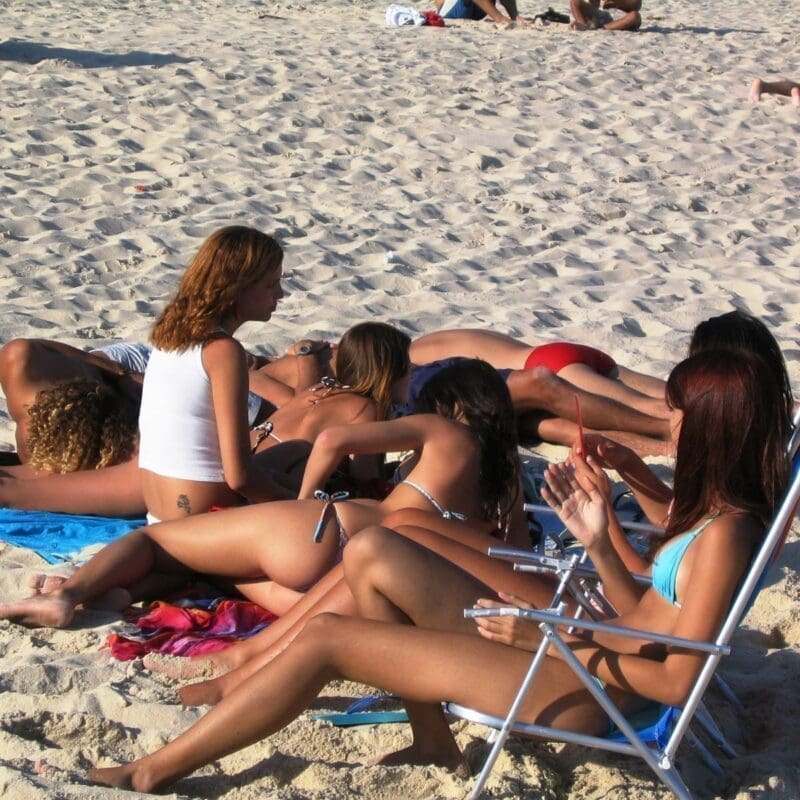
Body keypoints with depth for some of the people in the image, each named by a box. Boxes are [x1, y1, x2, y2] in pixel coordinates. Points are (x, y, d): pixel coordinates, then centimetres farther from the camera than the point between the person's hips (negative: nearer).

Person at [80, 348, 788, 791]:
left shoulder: (724, 534, -19)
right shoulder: (710, 512, 10)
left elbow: (676, 682, -23)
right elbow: (642, 618, 11)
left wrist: (562, 643, -18)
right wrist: (598, 540, 0)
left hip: (587, 693, -10)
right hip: (571, 649, 10)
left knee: (324, 640, -10)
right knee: (372, 552, 5)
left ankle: (153, 771, 1)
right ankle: (433, 741, 11)